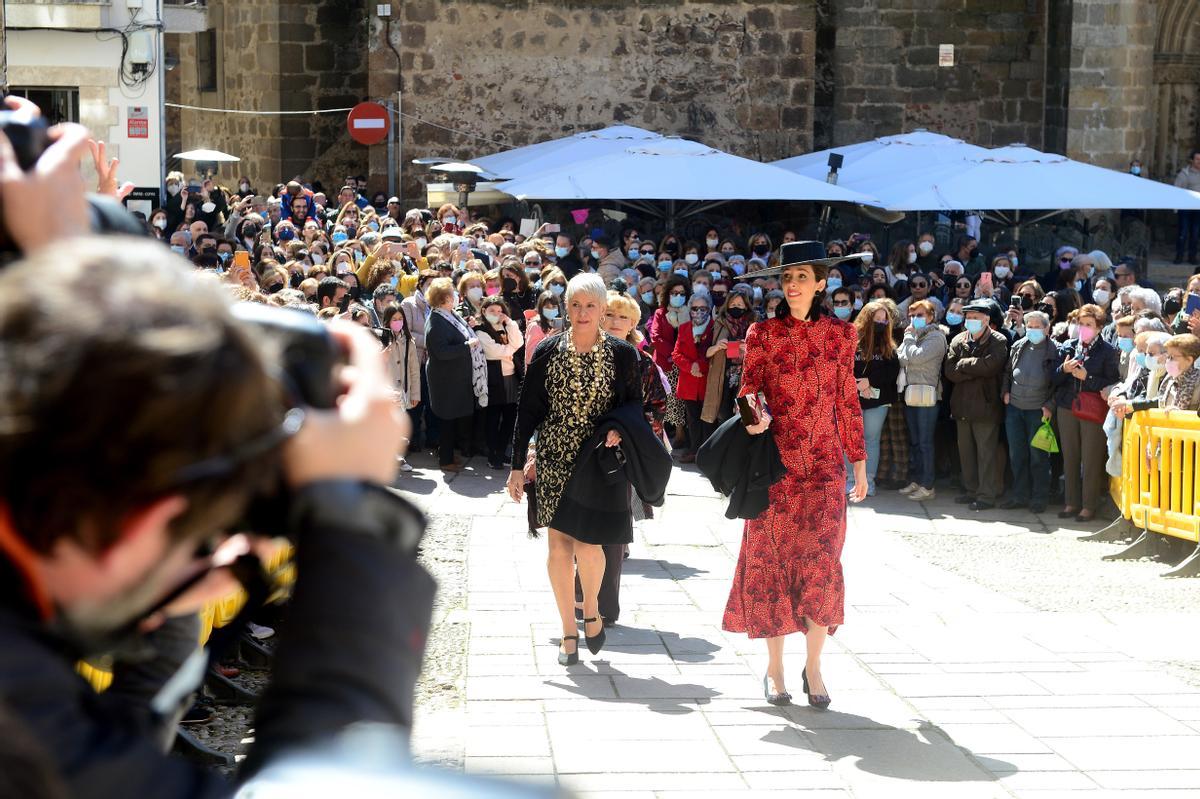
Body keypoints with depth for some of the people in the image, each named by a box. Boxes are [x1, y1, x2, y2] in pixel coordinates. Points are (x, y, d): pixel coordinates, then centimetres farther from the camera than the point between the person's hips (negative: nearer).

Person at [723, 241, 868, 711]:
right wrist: (755, 416, -24)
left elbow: (848, 402, 9)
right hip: (776, 464, -1)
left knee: (822, 563, -1)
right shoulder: (763, 334, 1)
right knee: (774, 561, 3)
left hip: (825, 466, 1)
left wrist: (859, 463, 10)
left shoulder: (840, 334, 5)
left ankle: (814, 667, 10)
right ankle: (775, 668, 14)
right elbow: (750, 391, -1)